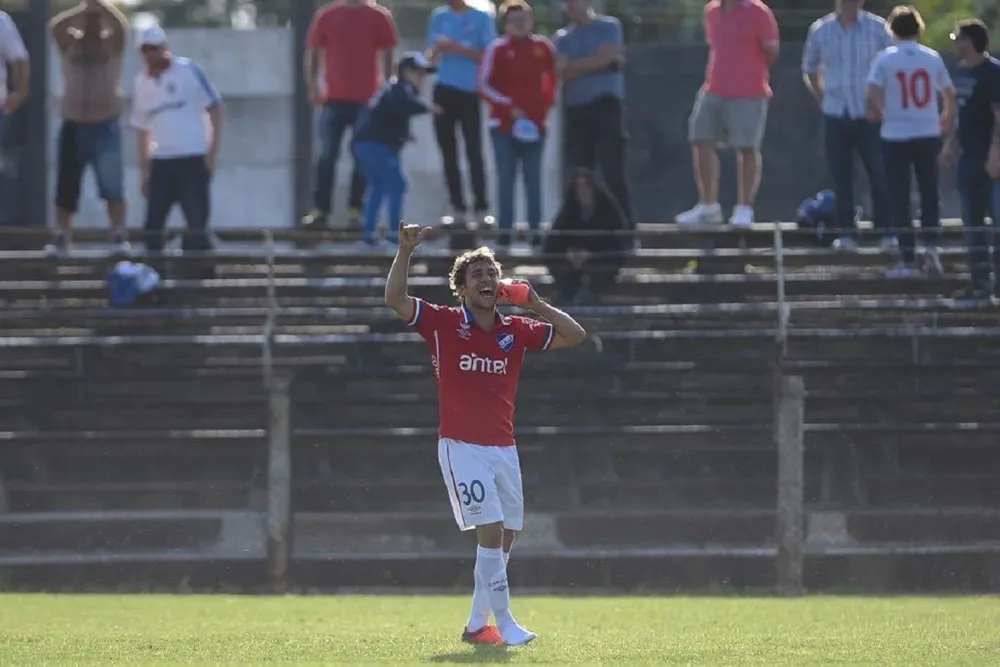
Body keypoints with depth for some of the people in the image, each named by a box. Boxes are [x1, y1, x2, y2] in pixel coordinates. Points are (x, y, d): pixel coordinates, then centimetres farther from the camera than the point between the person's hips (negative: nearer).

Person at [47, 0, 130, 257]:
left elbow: (121, 25, -17)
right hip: (74, 125, 2)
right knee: (66, 186, 2)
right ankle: (63, 237, 8)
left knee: (113, 187, -7)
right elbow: (55, 26, -11)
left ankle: (119, 236, -4)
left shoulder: (112, 43, 4)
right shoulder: (70, 43, 8)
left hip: (105, 126, -2)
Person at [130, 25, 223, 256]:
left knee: (197, 224, -5)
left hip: (193, 159, -5)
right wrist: (144, 171, 14)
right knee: (152, 226, 0)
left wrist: (213, 152, -9)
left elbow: (215, 109, -3)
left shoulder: (187, 71, -3)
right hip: (160, 161, 5)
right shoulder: (142, 83, 11)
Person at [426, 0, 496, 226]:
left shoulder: (481, 18, -1)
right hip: (444, 90, 4)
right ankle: (458, 208, 9)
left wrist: (460, 49, -16)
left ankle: (481, 208, -5)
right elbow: (431, 56, 11)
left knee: (473, 152, -8)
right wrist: (436, 51, -12)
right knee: (448, 151, 4)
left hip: (469, 92, -4)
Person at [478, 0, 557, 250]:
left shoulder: (544, 48, 4)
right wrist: (509, 108, -12)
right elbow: (484, 85, -5)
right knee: (506, 179, -1)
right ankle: (505, 232, 1)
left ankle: (536, 232, 6)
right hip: (504, 124, -2)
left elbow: (554, 79, 18)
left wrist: (547, 105, 7)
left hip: (534, 124, 2)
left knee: (533, 180, 4)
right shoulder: (497, 49, -4)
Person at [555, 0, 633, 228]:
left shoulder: (608, 27, 3)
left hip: (606, 106, -5)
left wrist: (576, 66, -4)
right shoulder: (563, 37, 14)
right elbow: (563, 72, -1)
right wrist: (600, 59, -6)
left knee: (613, 171, -10)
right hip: (576, 109, 5)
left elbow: (604, 58, -11)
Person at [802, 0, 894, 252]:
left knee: (879, 175, -5)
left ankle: (887, 233, 0)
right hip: (836, 115, 2)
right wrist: (822, 99, 7)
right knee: (841, 176, 1)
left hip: (869, 115, -2)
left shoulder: (877, 28, -1)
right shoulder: (820, 30, 5)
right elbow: (810, 69, 18)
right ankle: (844, 234, 6)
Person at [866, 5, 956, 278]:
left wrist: (877, 114, 7)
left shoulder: (885, 59, -5)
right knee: (930, 194, 13)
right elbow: (950, 94, 9)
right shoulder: (932, 58, 2)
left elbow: (873, 95, -14)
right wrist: (948, 116, 29)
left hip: (895, 136, -2)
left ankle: (908, 260, 3)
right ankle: (931, 246, -5)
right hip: (928, 134, 2)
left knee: (900, 199, 4)